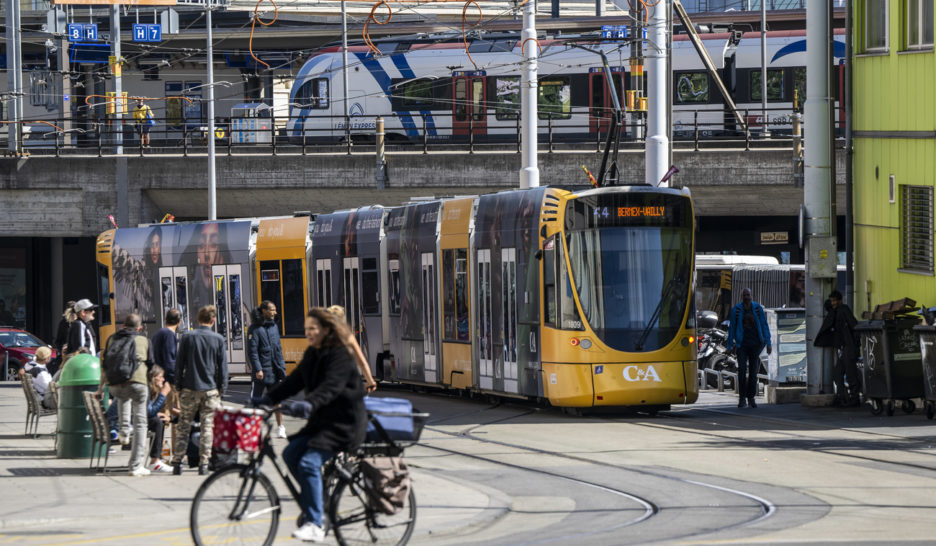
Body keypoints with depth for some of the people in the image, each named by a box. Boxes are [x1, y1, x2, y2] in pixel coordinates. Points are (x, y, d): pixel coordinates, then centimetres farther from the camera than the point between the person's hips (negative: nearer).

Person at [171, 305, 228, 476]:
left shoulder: (187, 337, 0)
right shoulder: (218, 339, -1)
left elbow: (179, 363, 3)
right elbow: (223, 366, 3)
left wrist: (179, 385, 10)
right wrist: (222, 388, 11)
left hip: (190, 388, 0)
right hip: (211, 389, 0)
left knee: (184, 426, 7)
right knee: (208, 426, 4)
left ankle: (177, 463, 4)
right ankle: (204, 463, 0)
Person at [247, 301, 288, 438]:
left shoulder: (274, 327, 11)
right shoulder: (255, 328, -8)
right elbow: (252, 351, -12)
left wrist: (282, 367, 12)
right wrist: (258, 369, -19)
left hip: (274, 370, 5)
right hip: (261, 371, -5)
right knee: (255, 400, 1)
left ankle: (280, 427, 12)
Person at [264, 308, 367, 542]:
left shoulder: (340, 356, -15)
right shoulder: (312, 354, 13)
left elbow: (330, 387, -30)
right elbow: (294, 381, 12)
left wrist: (307, 404, -45)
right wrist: (268, 399, 0)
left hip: (343, 423, -9)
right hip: (321, 420, 9)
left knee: (309, 462, -23)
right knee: (291, 453, -6)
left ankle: (314, 526, -23)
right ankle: (315, 502, 10)